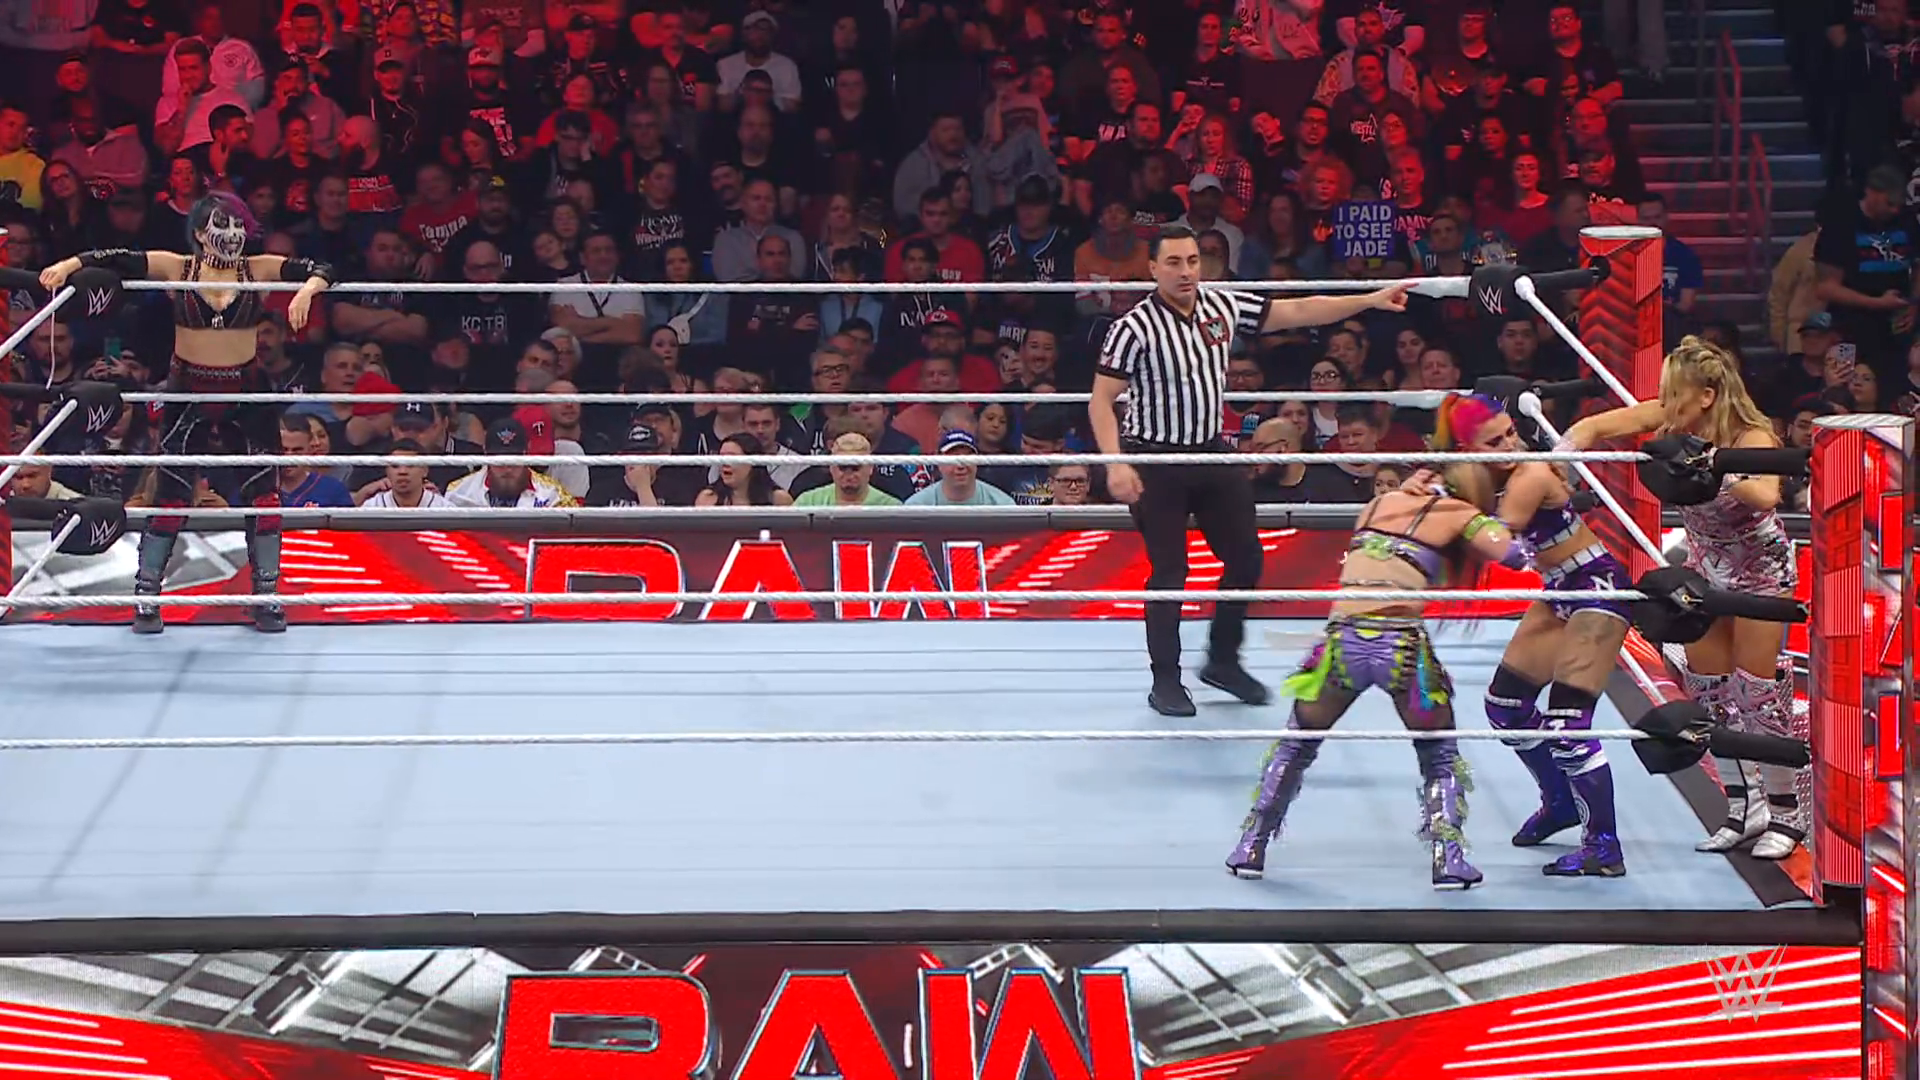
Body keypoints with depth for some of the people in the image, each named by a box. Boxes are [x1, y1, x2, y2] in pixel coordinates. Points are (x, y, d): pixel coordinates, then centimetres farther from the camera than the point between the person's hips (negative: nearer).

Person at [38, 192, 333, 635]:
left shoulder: (260, 270, -2)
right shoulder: (177, 268, -4)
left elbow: (321, 271, -8)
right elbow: (116, 260, -11)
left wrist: (308, 289, -30)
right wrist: (71, 264, -27)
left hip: (246, 393, 1)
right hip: (188, 395, -1)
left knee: (262, 494, 2)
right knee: (170, 496, 1)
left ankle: (267, 598, 14)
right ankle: (146, 598, 9)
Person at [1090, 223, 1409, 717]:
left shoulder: (1223, 307, -1)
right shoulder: (1135, 327, -16)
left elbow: (1297, 312, 5)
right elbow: (1102, 400, -15)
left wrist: (1371, 300, 1)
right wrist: (1115, 464, -25)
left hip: (1212, 453, 6)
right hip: (1156, 461, -6)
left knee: (1246, 559, 9)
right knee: (1169, 572, -2)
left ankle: (1223, 660, 26)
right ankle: (1165, 680, 10)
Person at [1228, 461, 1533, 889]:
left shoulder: (1378, 504, 22)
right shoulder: (1461, 516, 10)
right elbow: (1516, 553, -1)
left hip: (1343, 640, 3)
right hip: (1401, 643, -3)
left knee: (1298, 742, 25)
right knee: (1439, 754, 21)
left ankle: (1250, 848, 25)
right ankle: (1448, 857, 8)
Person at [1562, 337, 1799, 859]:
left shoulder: (1751, 437, -30)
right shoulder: (1674, 420, -16)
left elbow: (1766, 494, -50)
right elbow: (1593, 429, -15)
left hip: (1760, 567, -6)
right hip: (1705, 566, 6)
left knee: (1759, 690, -6)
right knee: (1709, 690, 7)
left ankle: (1786, 813, 9)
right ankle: (1745, 809, 19)